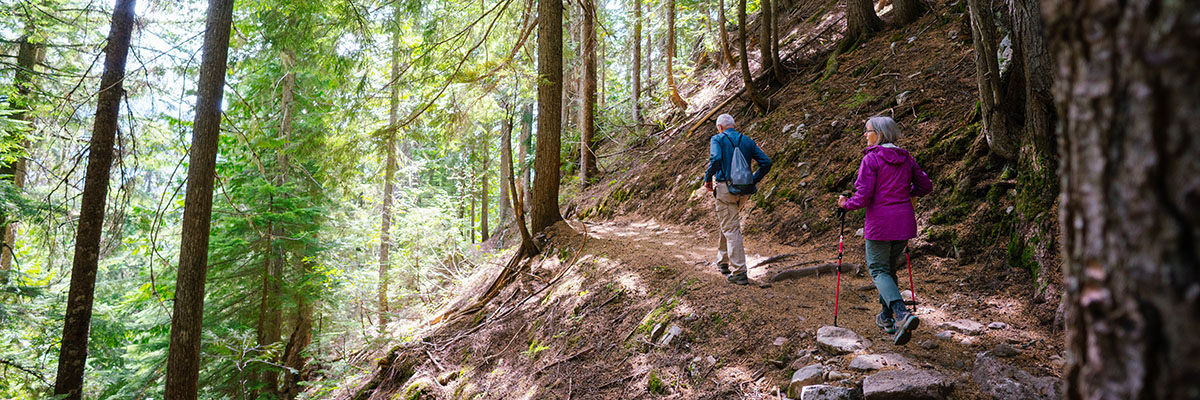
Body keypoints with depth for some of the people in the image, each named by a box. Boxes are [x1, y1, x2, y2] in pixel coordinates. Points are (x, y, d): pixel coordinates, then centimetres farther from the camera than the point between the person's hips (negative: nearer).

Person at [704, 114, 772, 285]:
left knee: (731, 229, -5)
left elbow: (715, 159, -22)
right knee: (726, 224, 24)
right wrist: (753, 180, 13)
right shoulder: (747, 141, 13)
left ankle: (739, 272, -9)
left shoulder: (717, 139, -1)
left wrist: (707, 179, -10)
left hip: (725, 188, -6)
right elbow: (766, 163, 7)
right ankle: (723, 262, 34)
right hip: (743, 191, 6)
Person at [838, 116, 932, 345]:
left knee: (879, 270, 1)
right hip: (905, 223, 6)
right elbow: (926, 186, 13)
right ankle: (887, 317, 28)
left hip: (880, 224, -6)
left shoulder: (871, 159, -11)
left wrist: (845, 204, 2)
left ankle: (902, 314, -21)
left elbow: (863, 197, -17)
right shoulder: (905, 158, 8)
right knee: (890, 267, 21)